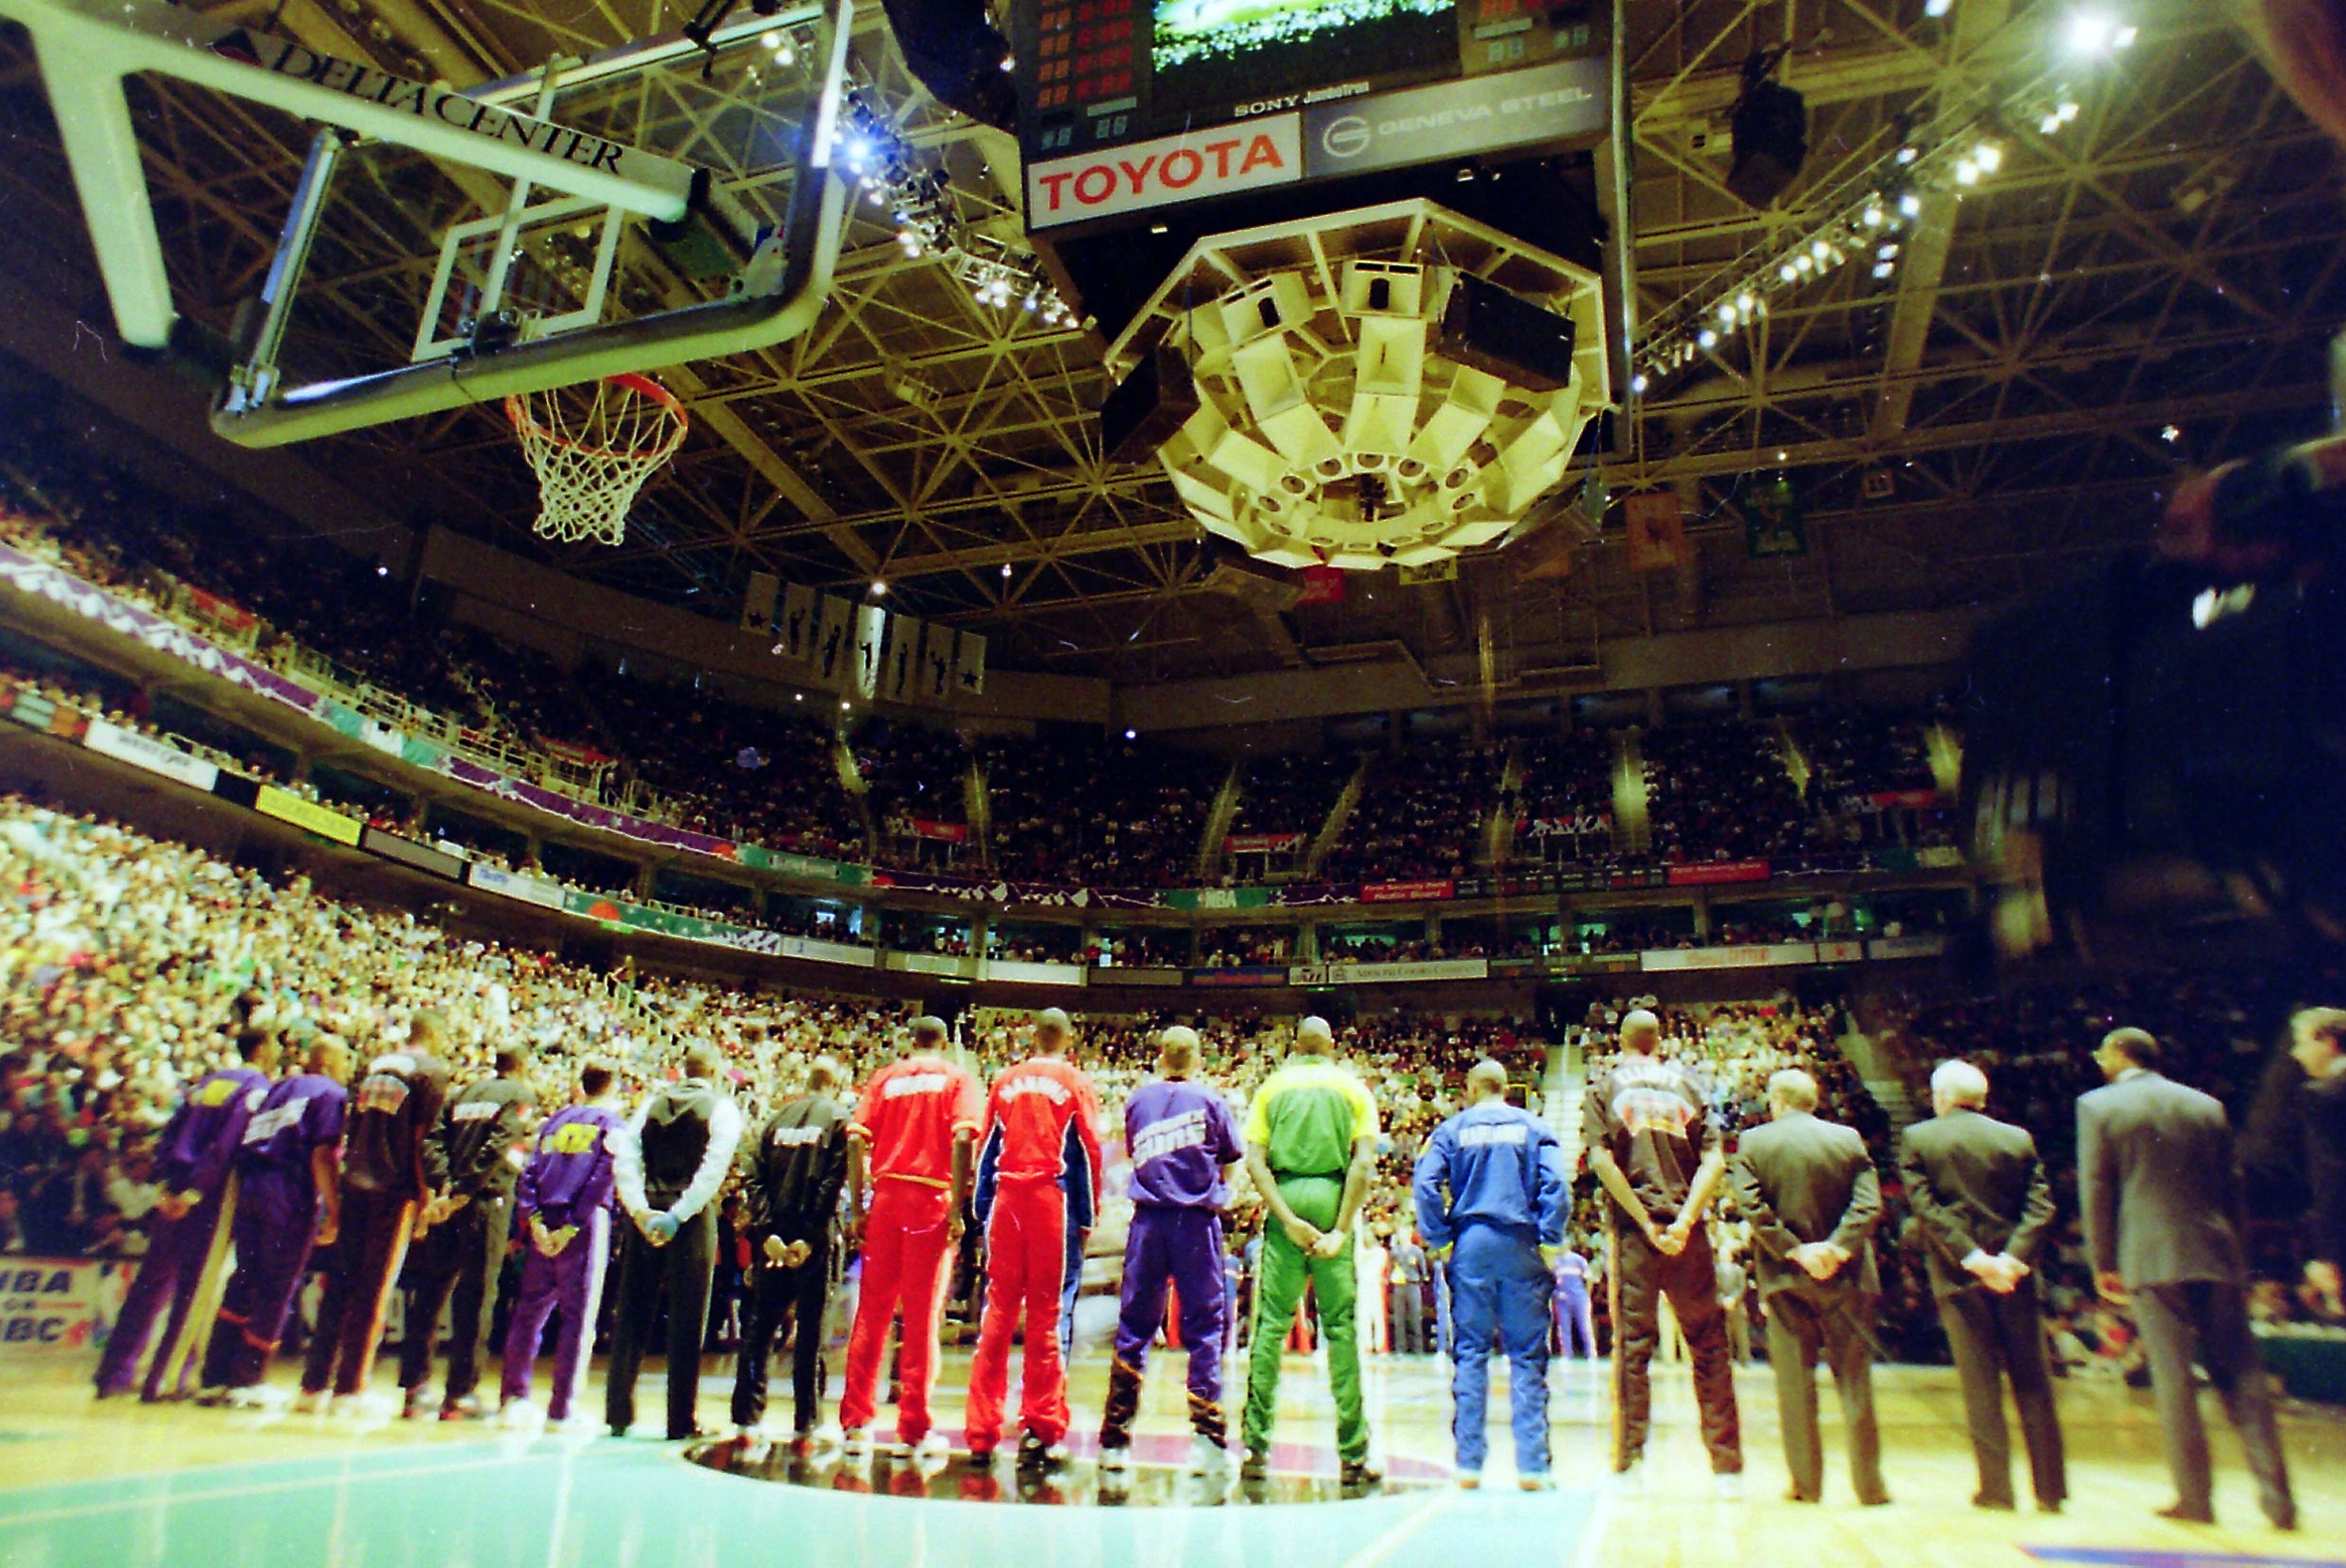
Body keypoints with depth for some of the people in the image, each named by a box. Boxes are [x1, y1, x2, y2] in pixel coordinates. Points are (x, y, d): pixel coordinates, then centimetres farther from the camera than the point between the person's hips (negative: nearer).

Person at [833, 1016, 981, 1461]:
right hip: (932, 1200, -2)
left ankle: (856, 1423, 14)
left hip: (886, 1195, 2)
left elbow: (856, 1140, 1)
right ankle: (914, 1428, 8)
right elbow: (962, 1140, -10)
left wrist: (857, 1208, 5)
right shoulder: (957, 1078, 4)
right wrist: (956, 1208, -10)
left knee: (871, 1313, 10)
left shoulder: (886, 1077, 11)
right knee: (922, 1314, 3)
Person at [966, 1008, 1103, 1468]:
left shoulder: (1006, 1081, 12)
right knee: (1047, 1315, 2)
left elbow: (986, 1148, 11)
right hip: (1053, 1201, -3)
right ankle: (1041, 1431, 4)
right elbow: (1089, 1151, -2)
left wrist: (983, 1210, 14)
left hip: (1007, 1198, 3)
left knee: (997, 1313, 7)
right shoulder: (1075, 1083, 3)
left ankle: (982, 1433, 9)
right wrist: (1087, 1217, 3)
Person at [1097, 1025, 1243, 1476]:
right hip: (1196, 1219, -2)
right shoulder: (1210, 1099, 2)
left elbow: (1133, 1155, 14)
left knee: (1134, 1325, 8)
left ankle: (1115, 1439, 12)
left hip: (1148, 1219, 2)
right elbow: (1230, 1164, 7)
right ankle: (1208, 1436, 0)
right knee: (1204, 1325, 3)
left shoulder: (1138, 1100, 9)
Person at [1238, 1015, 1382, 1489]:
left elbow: (1255, 1160, -1)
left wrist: (1287, 1218, -6)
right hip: (1332, 1200, -1)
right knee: (1341, 1327, 4)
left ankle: (1256, 1448, 6)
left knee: (1271, 1323, 5)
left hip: (1284, 1200, 1)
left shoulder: (1273, 1086, 11)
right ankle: (1353, 1455, 7)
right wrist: (1341, 1229, -7)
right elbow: (1363, 1162, -5)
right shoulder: (1352, 1087, 9)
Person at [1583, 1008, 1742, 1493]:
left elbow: (1602, 1160, -8)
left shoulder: (1605, 1085, 5)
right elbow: (1714, 1162, -2)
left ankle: (1630, 1464, 5)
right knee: (1709, 1346, 9)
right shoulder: (1686, 1084, 10)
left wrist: (1646, 1223, -7)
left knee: (1633, 1345, 3)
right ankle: (1727, 1467, 13)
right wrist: (1685, 1220, -9)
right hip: (1687, 1231, 1)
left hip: (1632, 1229, -1)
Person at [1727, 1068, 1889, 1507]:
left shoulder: (1753, 1142, -2)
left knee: (1795, 1382, 6)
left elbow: (1751, 1205, -11)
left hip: (1785, 1276, -1)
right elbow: (1868, 1203, -7)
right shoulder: (1848, 1139, 2)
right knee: (1854, 1380, 9)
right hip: (1843, 1276, 1)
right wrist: (1837, 1247, -12)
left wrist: (1792, 1249, -9)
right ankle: (1869, 1484, 14)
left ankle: (1806, 1483, 11)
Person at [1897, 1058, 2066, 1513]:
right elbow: (2041, 1206, -2)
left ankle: (1996, 1488, 6)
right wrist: (2014, 1258, -10)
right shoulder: (2018, 1138, 7)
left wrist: (1973, 1257, -12)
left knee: (1980, 1385, 3)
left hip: (1958, 1273, -2)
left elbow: (1925, 1208, -10)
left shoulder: (1916, 1139, -1)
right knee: (2032, 1383, 11)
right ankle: (2050, 1489, 15)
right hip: (2015, 1274, 3)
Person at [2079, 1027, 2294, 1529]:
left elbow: (2095, 1190, -3)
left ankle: (2195, 1497, 5)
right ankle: (2276, 1495, 7)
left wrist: (2103, 1263, 4)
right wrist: (2235, 1252, 19)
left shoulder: (2097, 1106, -1)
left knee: (2174, 1379, 2)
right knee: (2241, 1377, 9)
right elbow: (2232, 1186, 11)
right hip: (2217, 1258, 4)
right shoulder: (2207, 1105, 10)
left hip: (2151, 1261, -4)